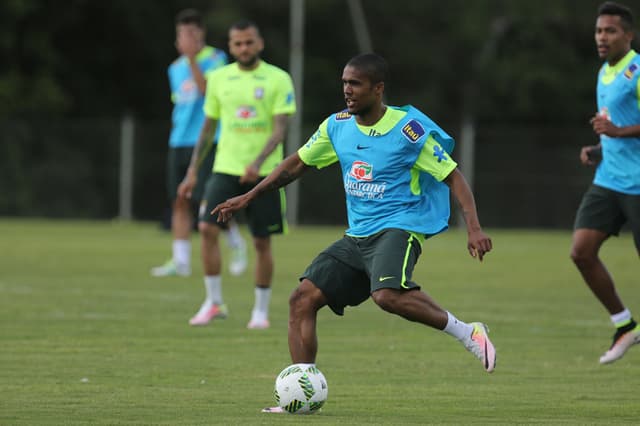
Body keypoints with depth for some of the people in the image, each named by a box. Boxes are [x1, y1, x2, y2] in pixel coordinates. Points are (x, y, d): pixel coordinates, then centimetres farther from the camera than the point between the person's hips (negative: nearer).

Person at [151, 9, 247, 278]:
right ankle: (180, 261, 4)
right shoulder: (176, 68, 15)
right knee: (180, 202, 2)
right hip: (179, 142, 6)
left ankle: (236, 244, 12)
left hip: (206, 142, -6)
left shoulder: (215, 59, -5)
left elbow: (206, 90, -20)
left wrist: (192, 59, -27)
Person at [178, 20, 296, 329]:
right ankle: (213, 302, -4)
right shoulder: (219, 78, 8)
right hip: (225, 168, 2)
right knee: (207, 228, -15)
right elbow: (208, 126, 15)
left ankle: (261, 311, 15)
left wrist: (258, 162, -26)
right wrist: (192, 171, 12)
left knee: (262, 242, 2)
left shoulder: (278, 80, -3)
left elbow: (280, 127, -10)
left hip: (264, 173, -2)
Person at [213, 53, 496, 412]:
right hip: (358, 236, 7)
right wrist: (248, 198, 20)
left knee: (387, 294, -36)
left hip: (399, 228, -7)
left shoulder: (408, 128, -11)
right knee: (303, 299, -5)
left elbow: (453, 176, -8)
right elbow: (297, 164, 21)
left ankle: (467, 332, -20)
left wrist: (474, 228, -19)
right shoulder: (338, 126, 7)